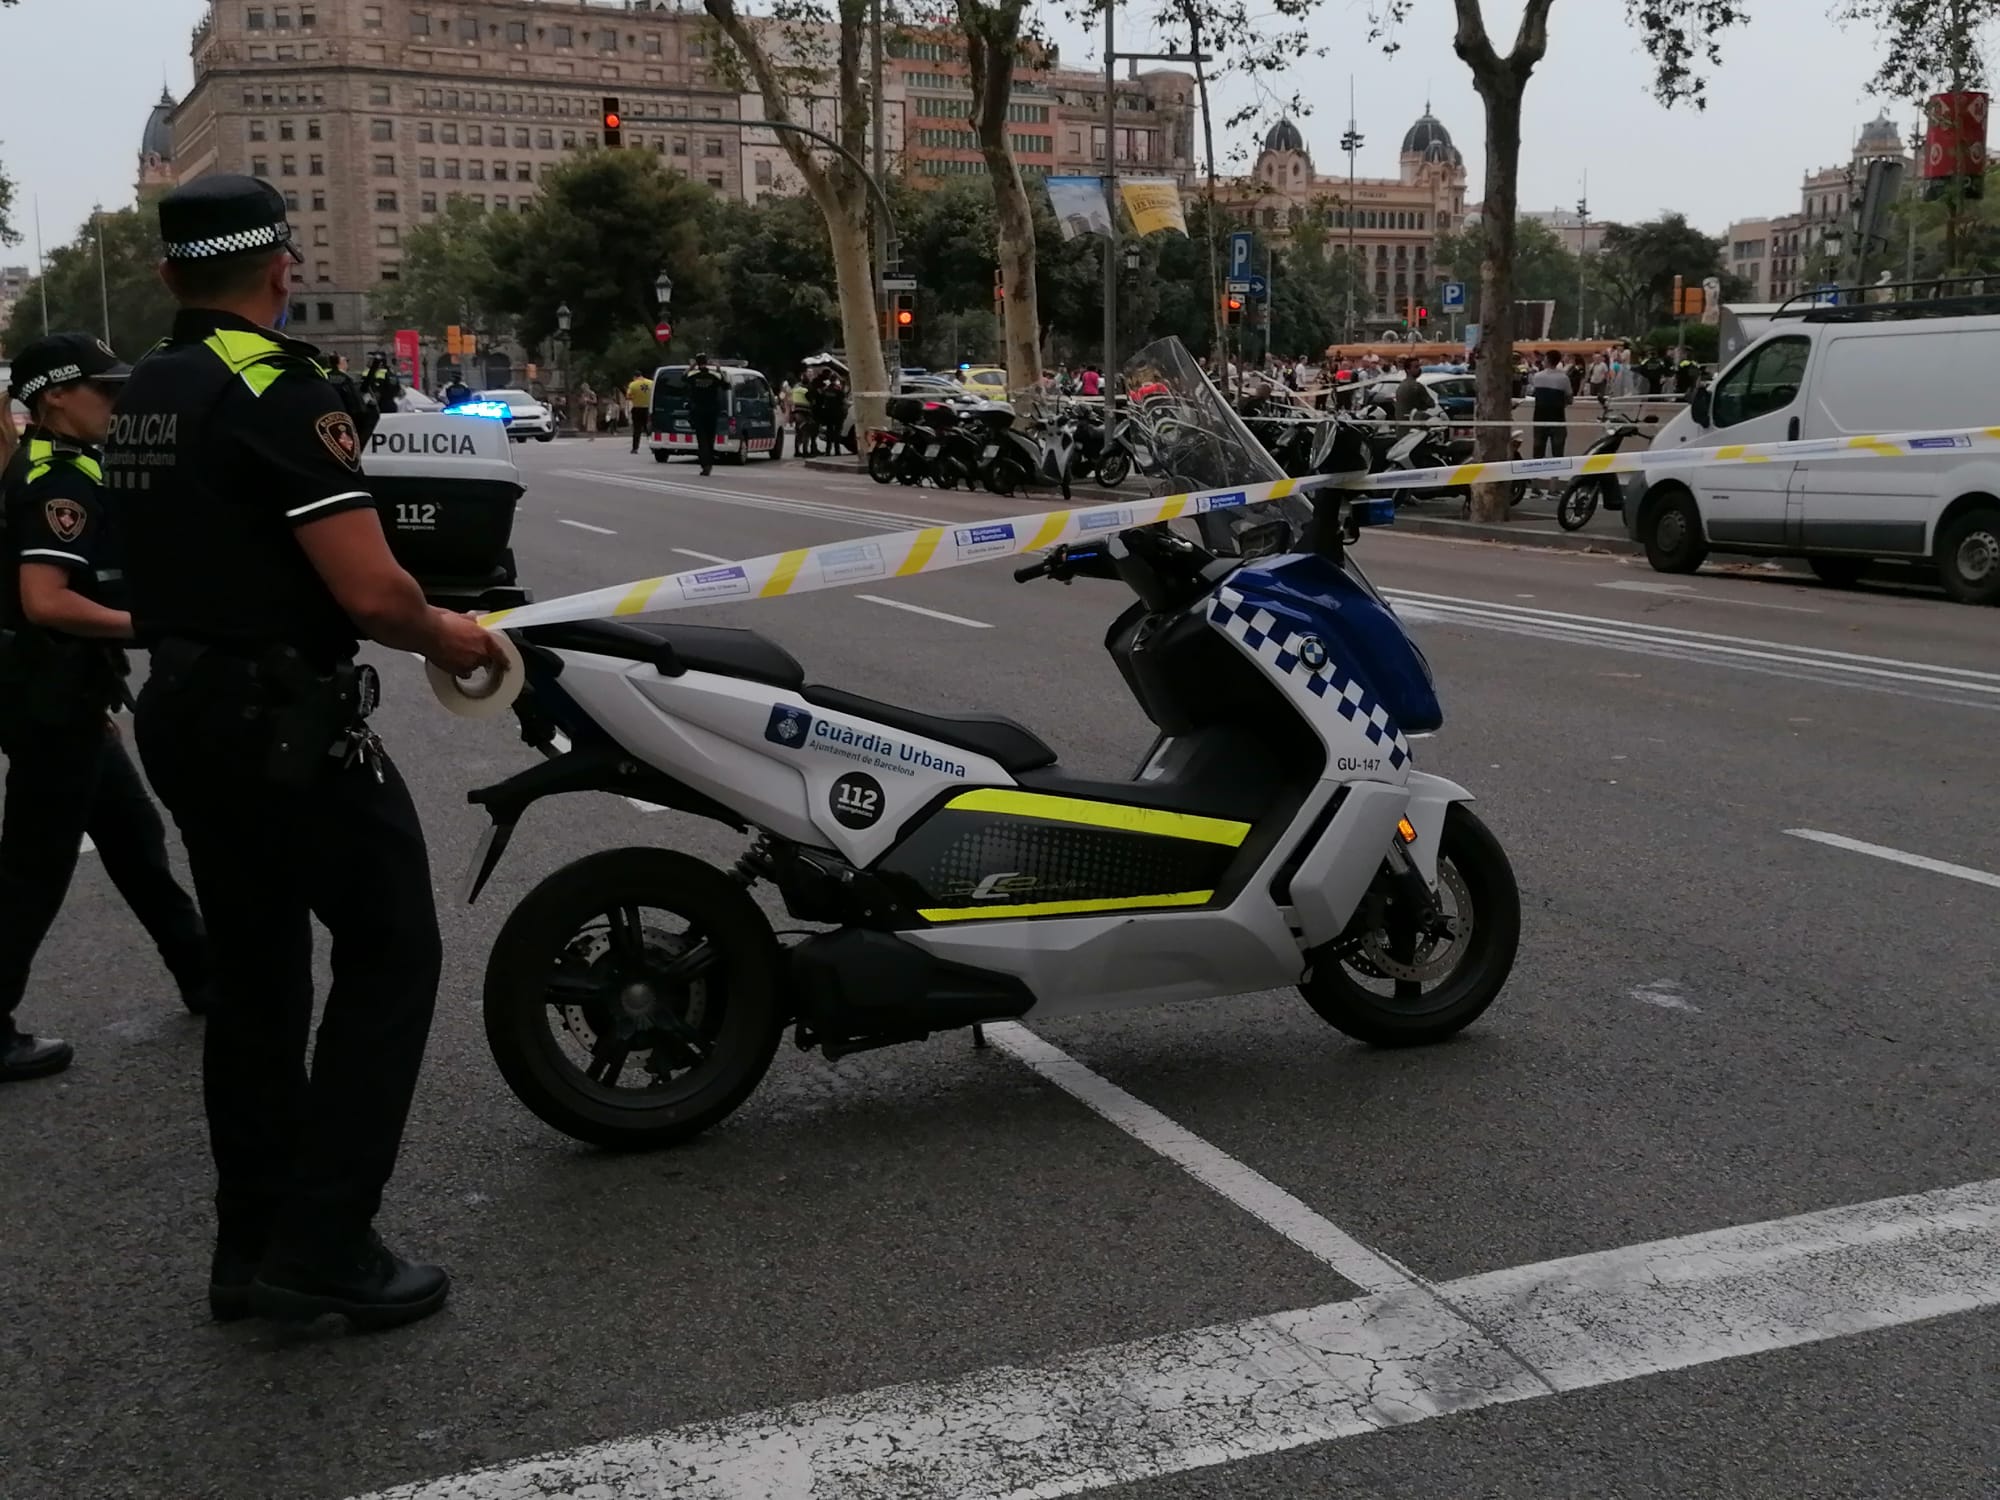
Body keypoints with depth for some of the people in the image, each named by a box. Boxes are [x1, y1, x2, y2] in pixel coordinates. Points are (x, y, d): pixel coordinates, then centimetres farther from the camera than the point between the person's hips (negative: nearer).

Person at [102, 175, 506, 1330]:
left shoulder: (142, 399, 11)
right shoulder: (279, 389, -17)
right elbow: (369, 592, -24)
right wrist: (447, 635, -3)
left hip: (183, 712, 9)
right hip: (288, 724, -9)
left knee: (255, 974, 15)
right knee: (390, 955, 1)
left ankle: (254, 1246, 22)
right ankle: (323, 1246, -1)